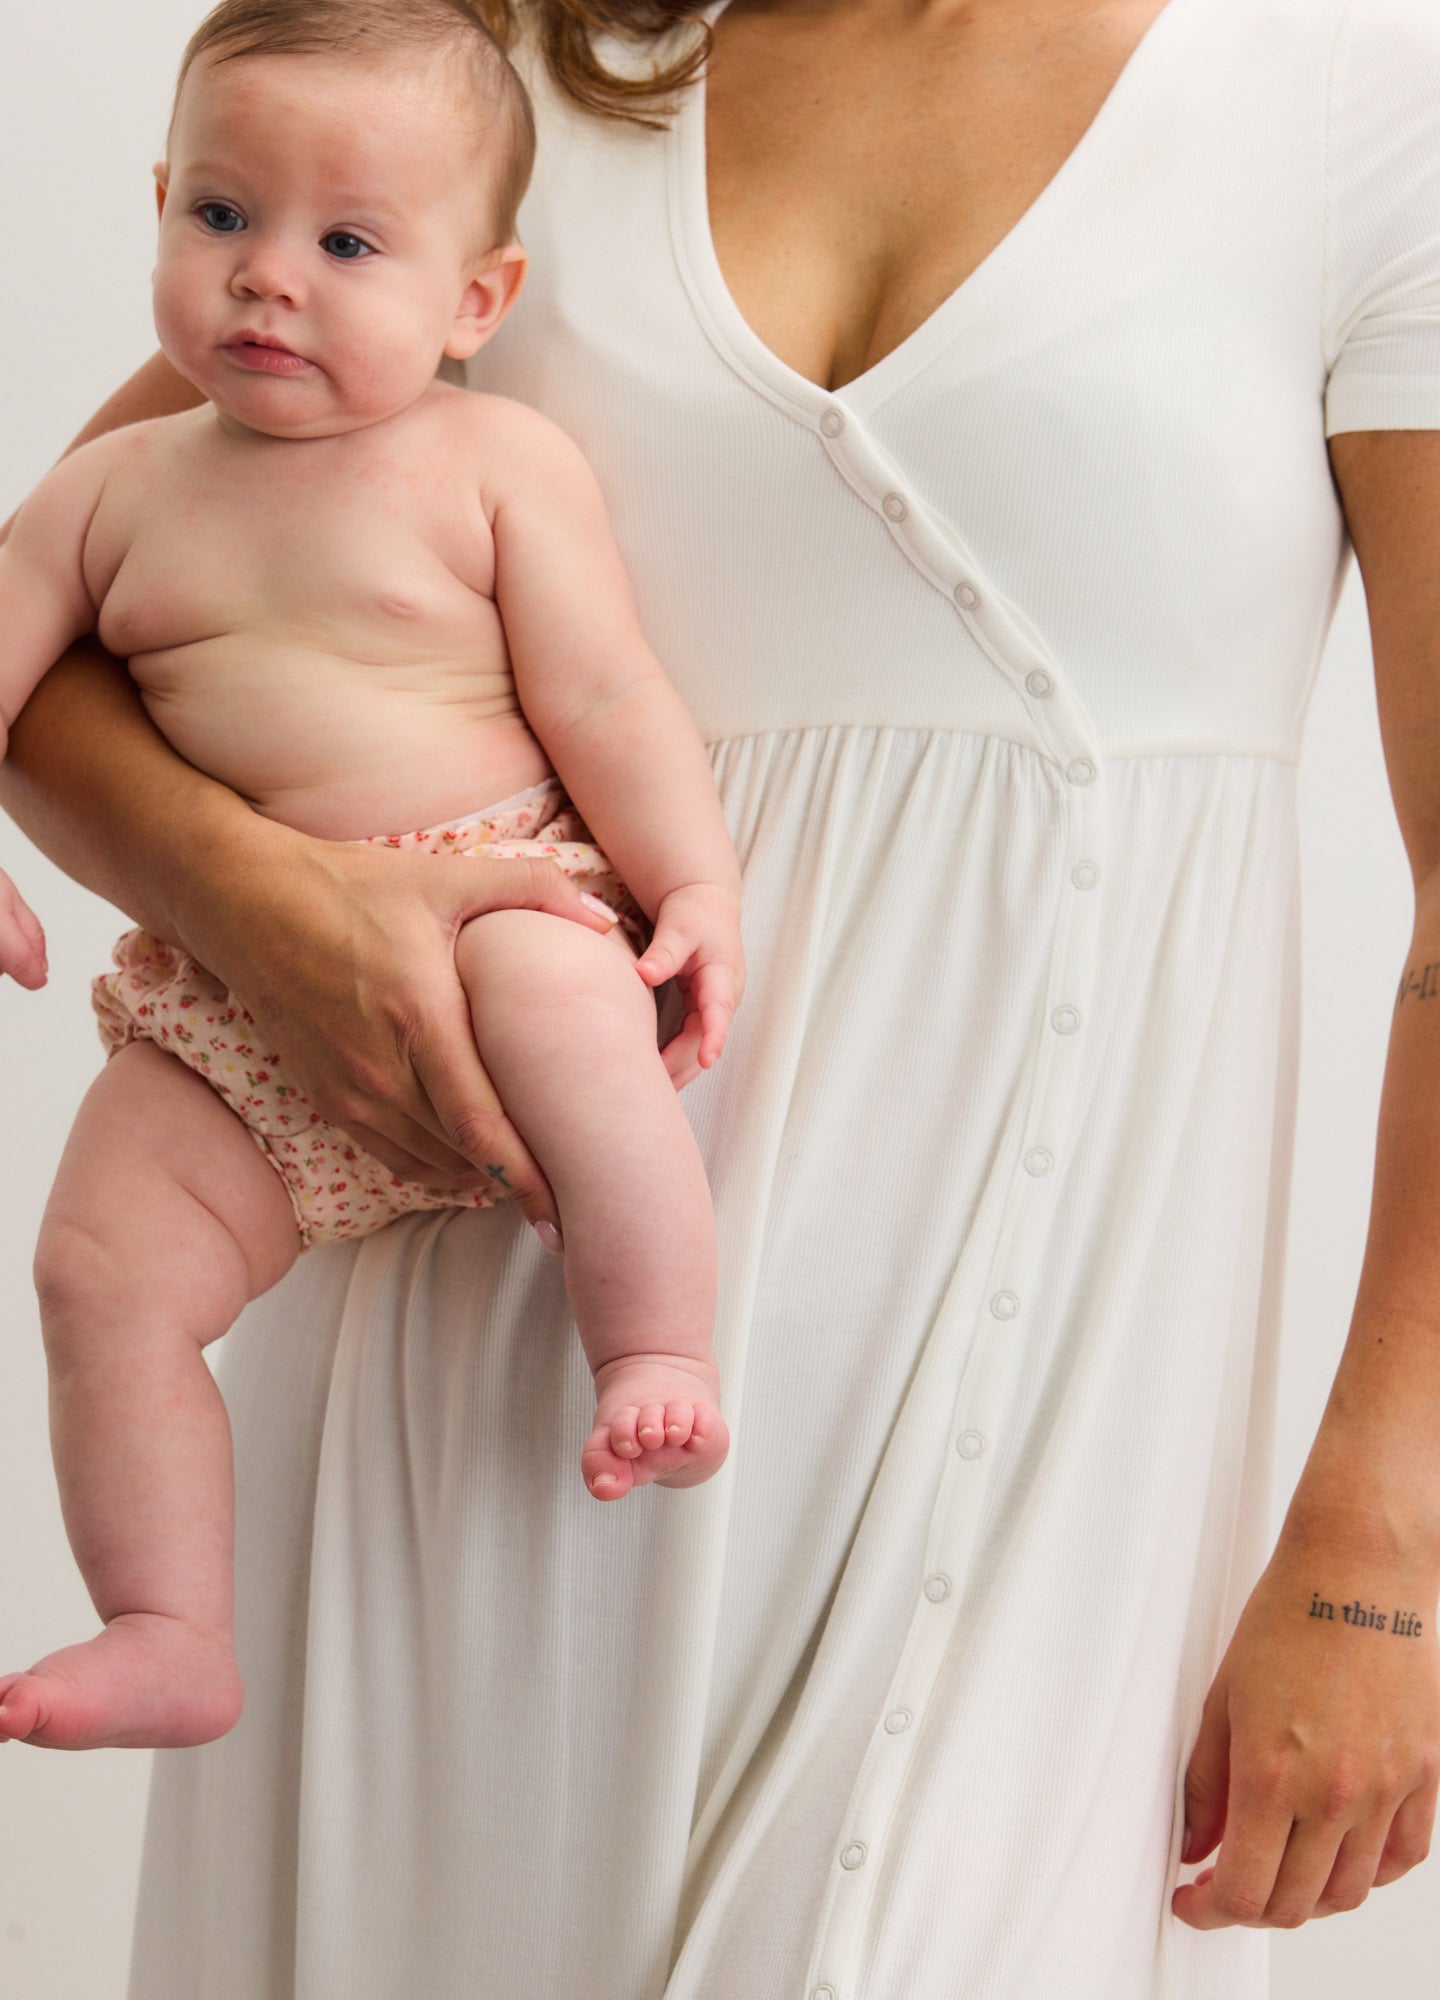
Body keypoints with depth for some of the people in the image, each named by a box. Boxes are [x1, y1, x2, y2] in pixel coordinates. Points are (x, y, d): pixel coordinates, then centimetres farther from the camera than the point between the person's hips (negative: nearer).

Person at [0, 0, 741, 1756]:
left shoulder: (497, 463, -1)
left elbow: (604, 701, -3)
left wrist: (697, 889, -14)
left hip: (493, 899, -4)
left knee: (558, 997, -38)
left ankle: (660, 1354, -26)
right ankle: (169, 1637, -3)